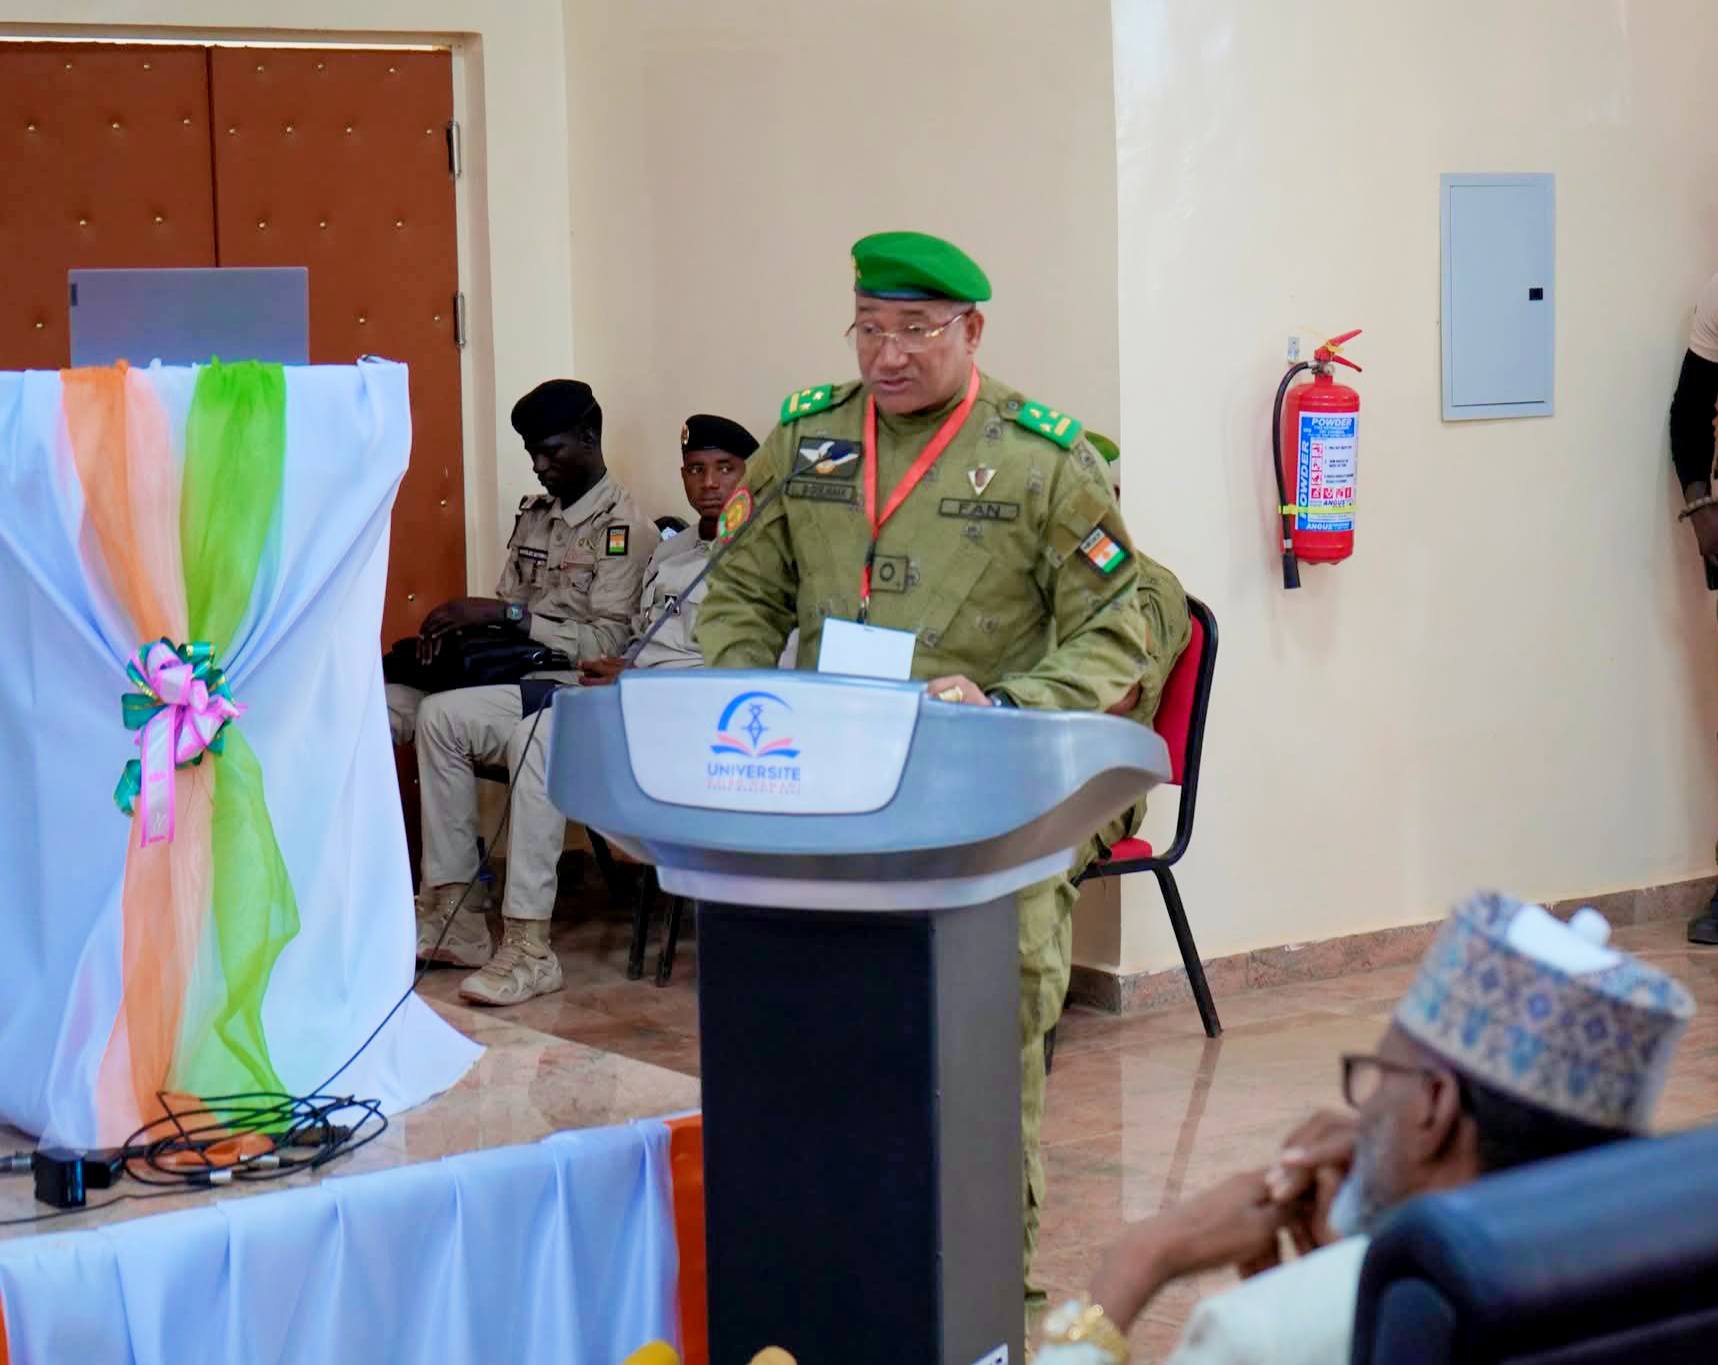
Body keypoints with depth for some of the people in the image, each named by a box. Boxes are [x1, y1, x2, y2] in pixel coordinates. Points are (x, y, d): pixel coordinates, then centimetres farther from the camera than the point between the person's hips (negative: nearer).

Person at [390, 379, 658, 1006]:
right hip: (508, 673, 8)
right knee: (375, 705, -15)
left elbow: (606, 642, -14)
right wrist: (462, 625, -5)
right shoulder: (533, 516, 18)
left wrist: (505, 613, -20)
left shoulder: (625, 528, -7)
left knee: (442, 715, -35)